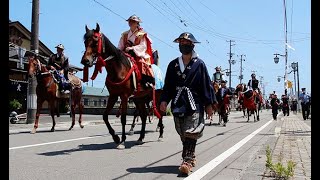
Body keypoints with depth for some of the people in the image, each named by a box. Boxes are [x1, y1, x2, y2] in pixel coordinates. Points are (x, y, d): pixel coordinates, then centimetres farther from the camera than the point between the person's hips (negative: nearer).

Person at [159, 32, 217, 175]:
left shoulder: (199, 64, 0)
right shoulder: (173, 64, 10)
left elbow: (206, 85, 0)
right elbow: (168, 85, 11)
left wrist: (209, 104, -3)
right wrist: (164, 100, 0)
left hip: (195, 105, -4)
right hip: (178, 104, 4)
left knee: (191, 133, -11)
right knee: (182, 134, 11)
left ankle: (187, 160, -10)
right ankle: (190, 157, 26)